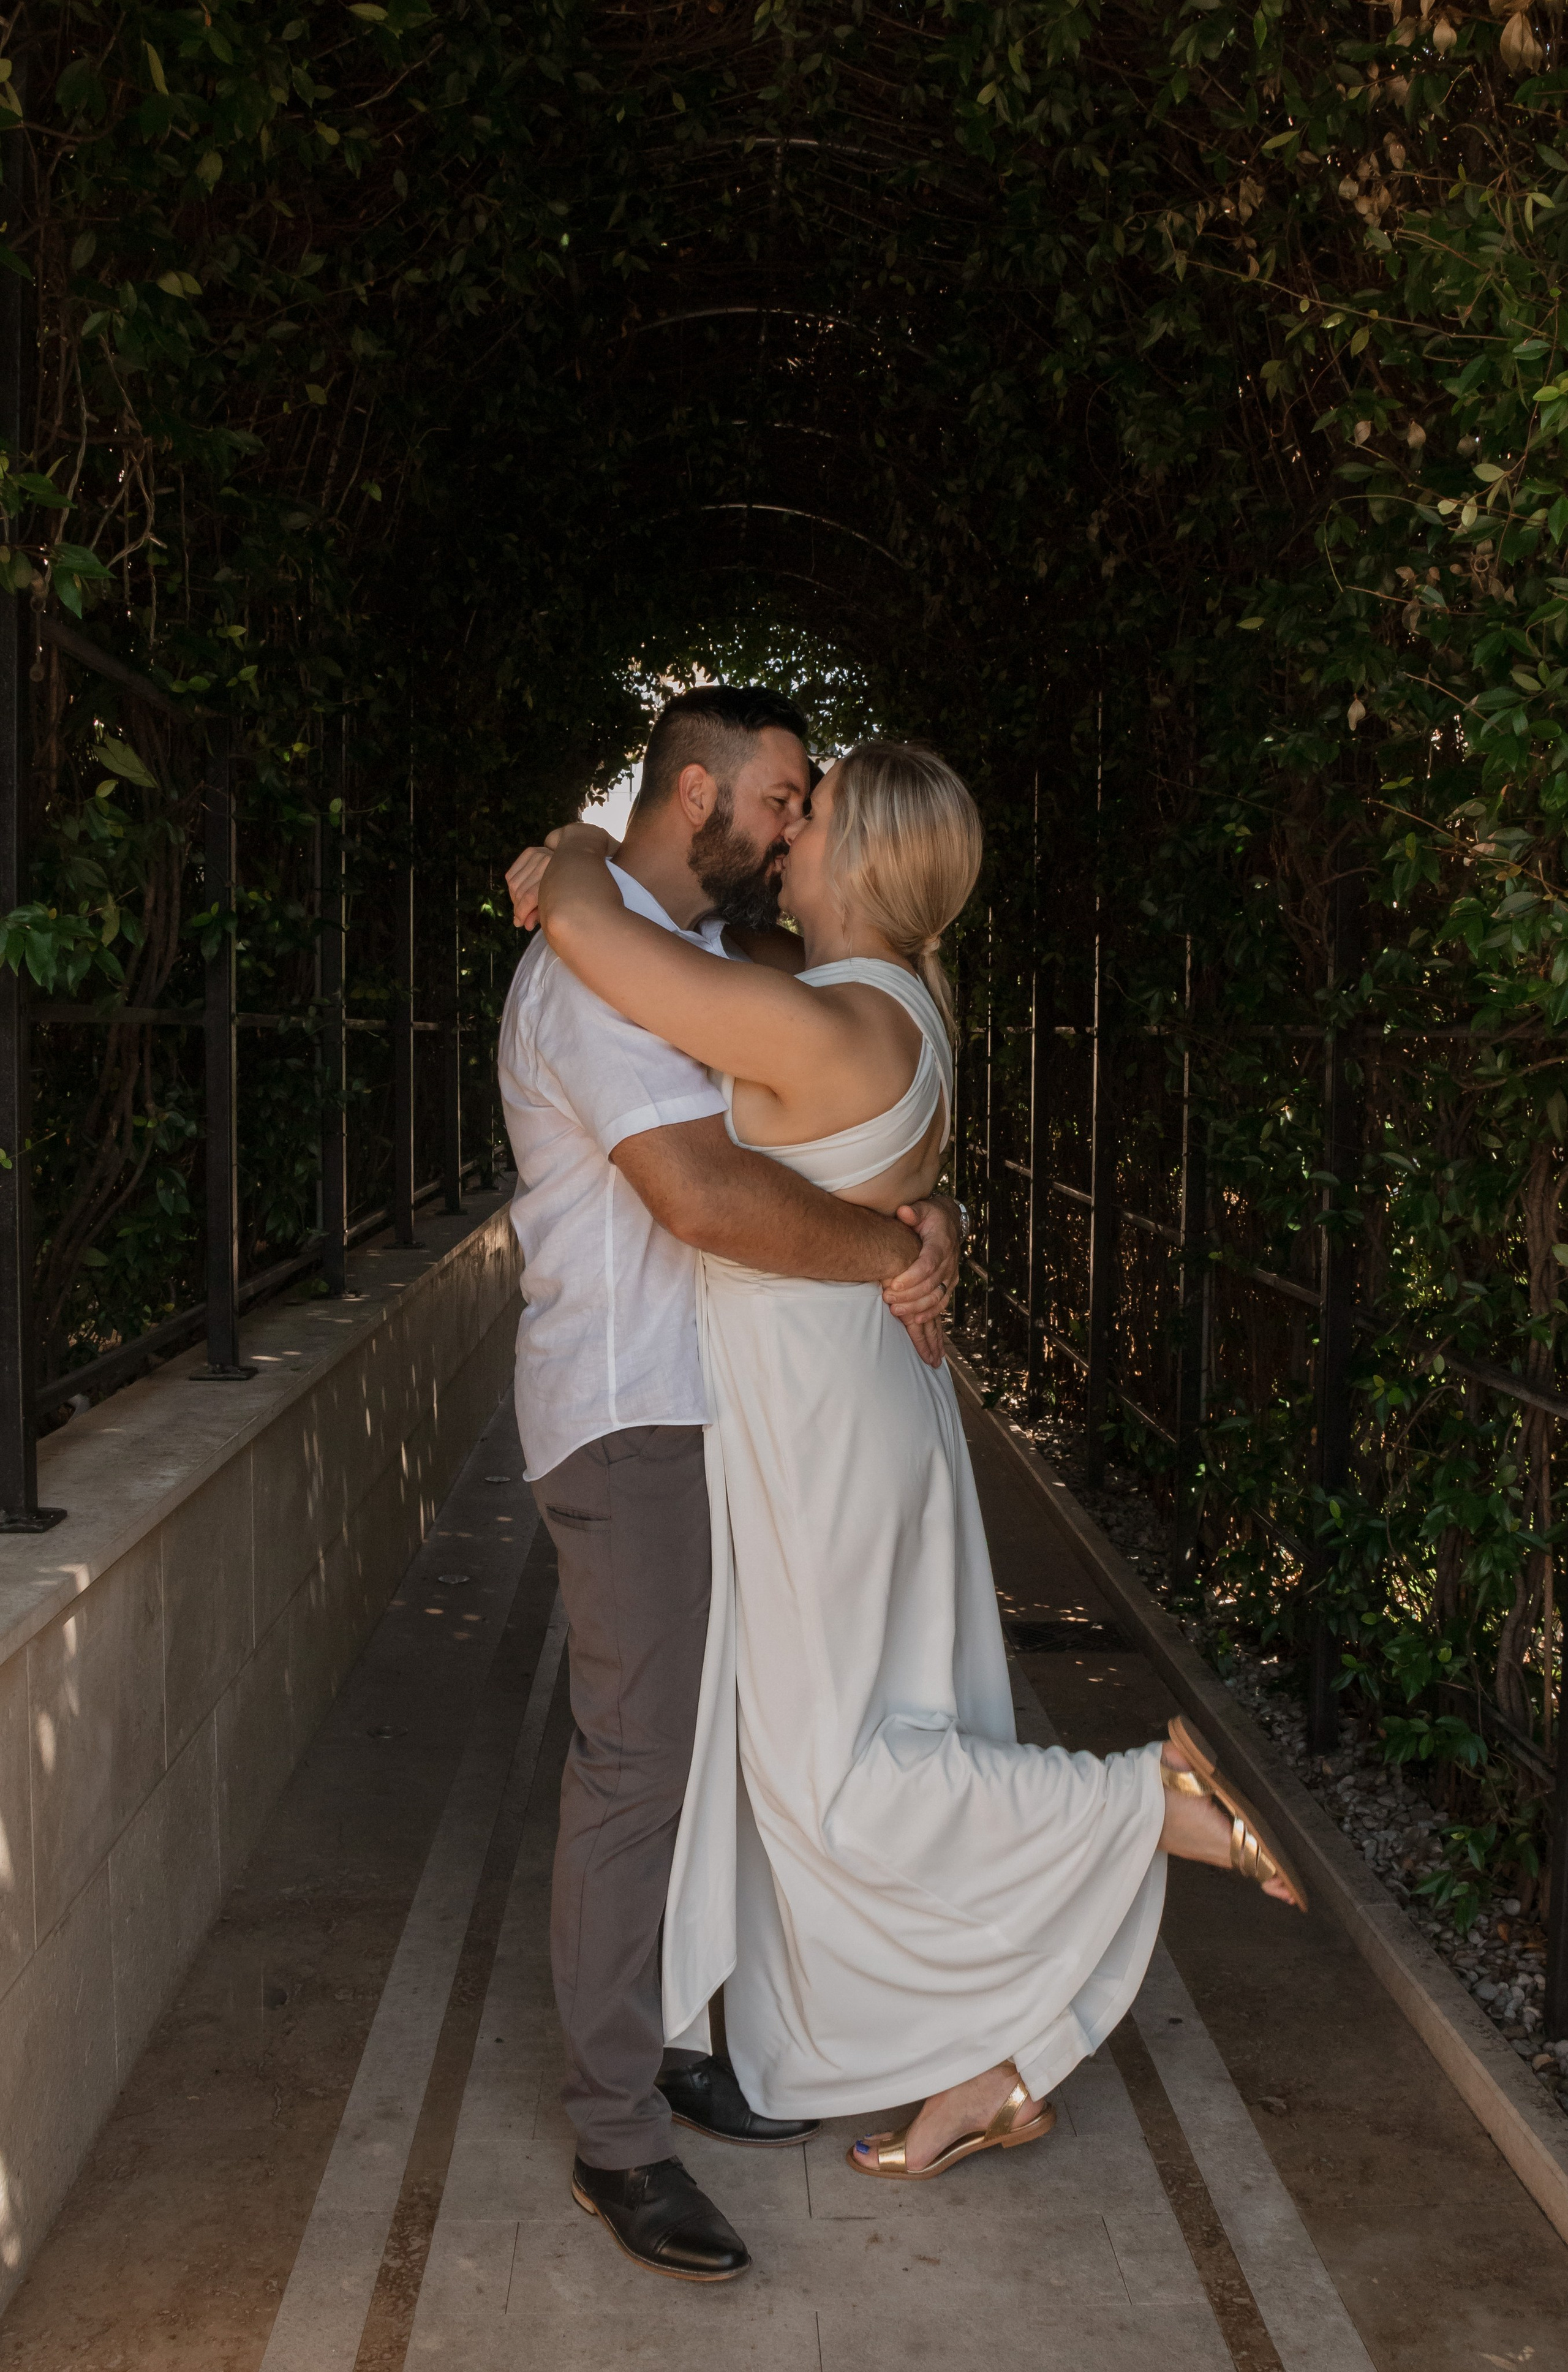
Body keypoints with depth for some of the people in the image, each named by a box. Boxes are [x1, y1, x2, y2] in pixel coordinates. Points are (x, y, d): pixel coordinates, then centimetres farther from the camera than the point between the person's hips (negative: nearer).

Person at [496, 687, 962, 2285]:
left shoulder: (712, 958, 16)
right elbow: (702, 1194, -31)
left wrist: (923, 1216, -2)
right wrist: (892, 1251, -19)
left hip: (720, 1405, 10)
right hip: (630, 1416, -10)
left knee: (702, 1740, 15)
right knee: (637, 1763, -5)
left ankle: (665, 2043, 29)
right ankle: (618, 2135, 6)